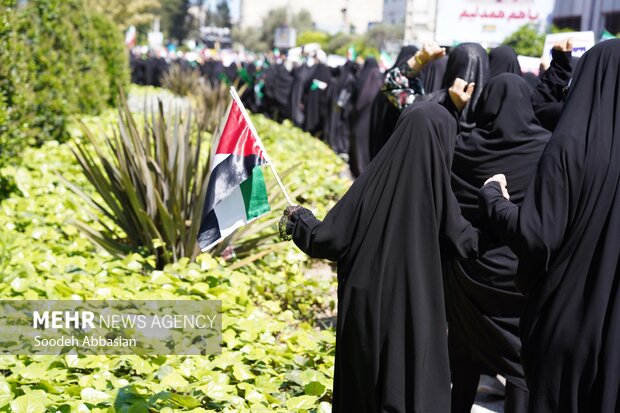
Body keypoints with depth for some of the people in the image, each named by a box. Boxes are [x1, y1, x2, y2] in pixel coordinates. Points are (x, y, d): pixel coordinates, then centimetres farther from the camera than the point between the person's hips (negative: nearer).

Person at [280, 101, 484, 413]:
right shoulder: (436, 191, -12)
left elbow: (330, 239, -8)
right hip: (417, 314, -2)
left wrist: (299, 221, 11)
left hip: (367, 310, 2)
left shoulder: (374, 181, -9)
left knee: (362, 388, 20)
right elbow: (466, 243, -3)